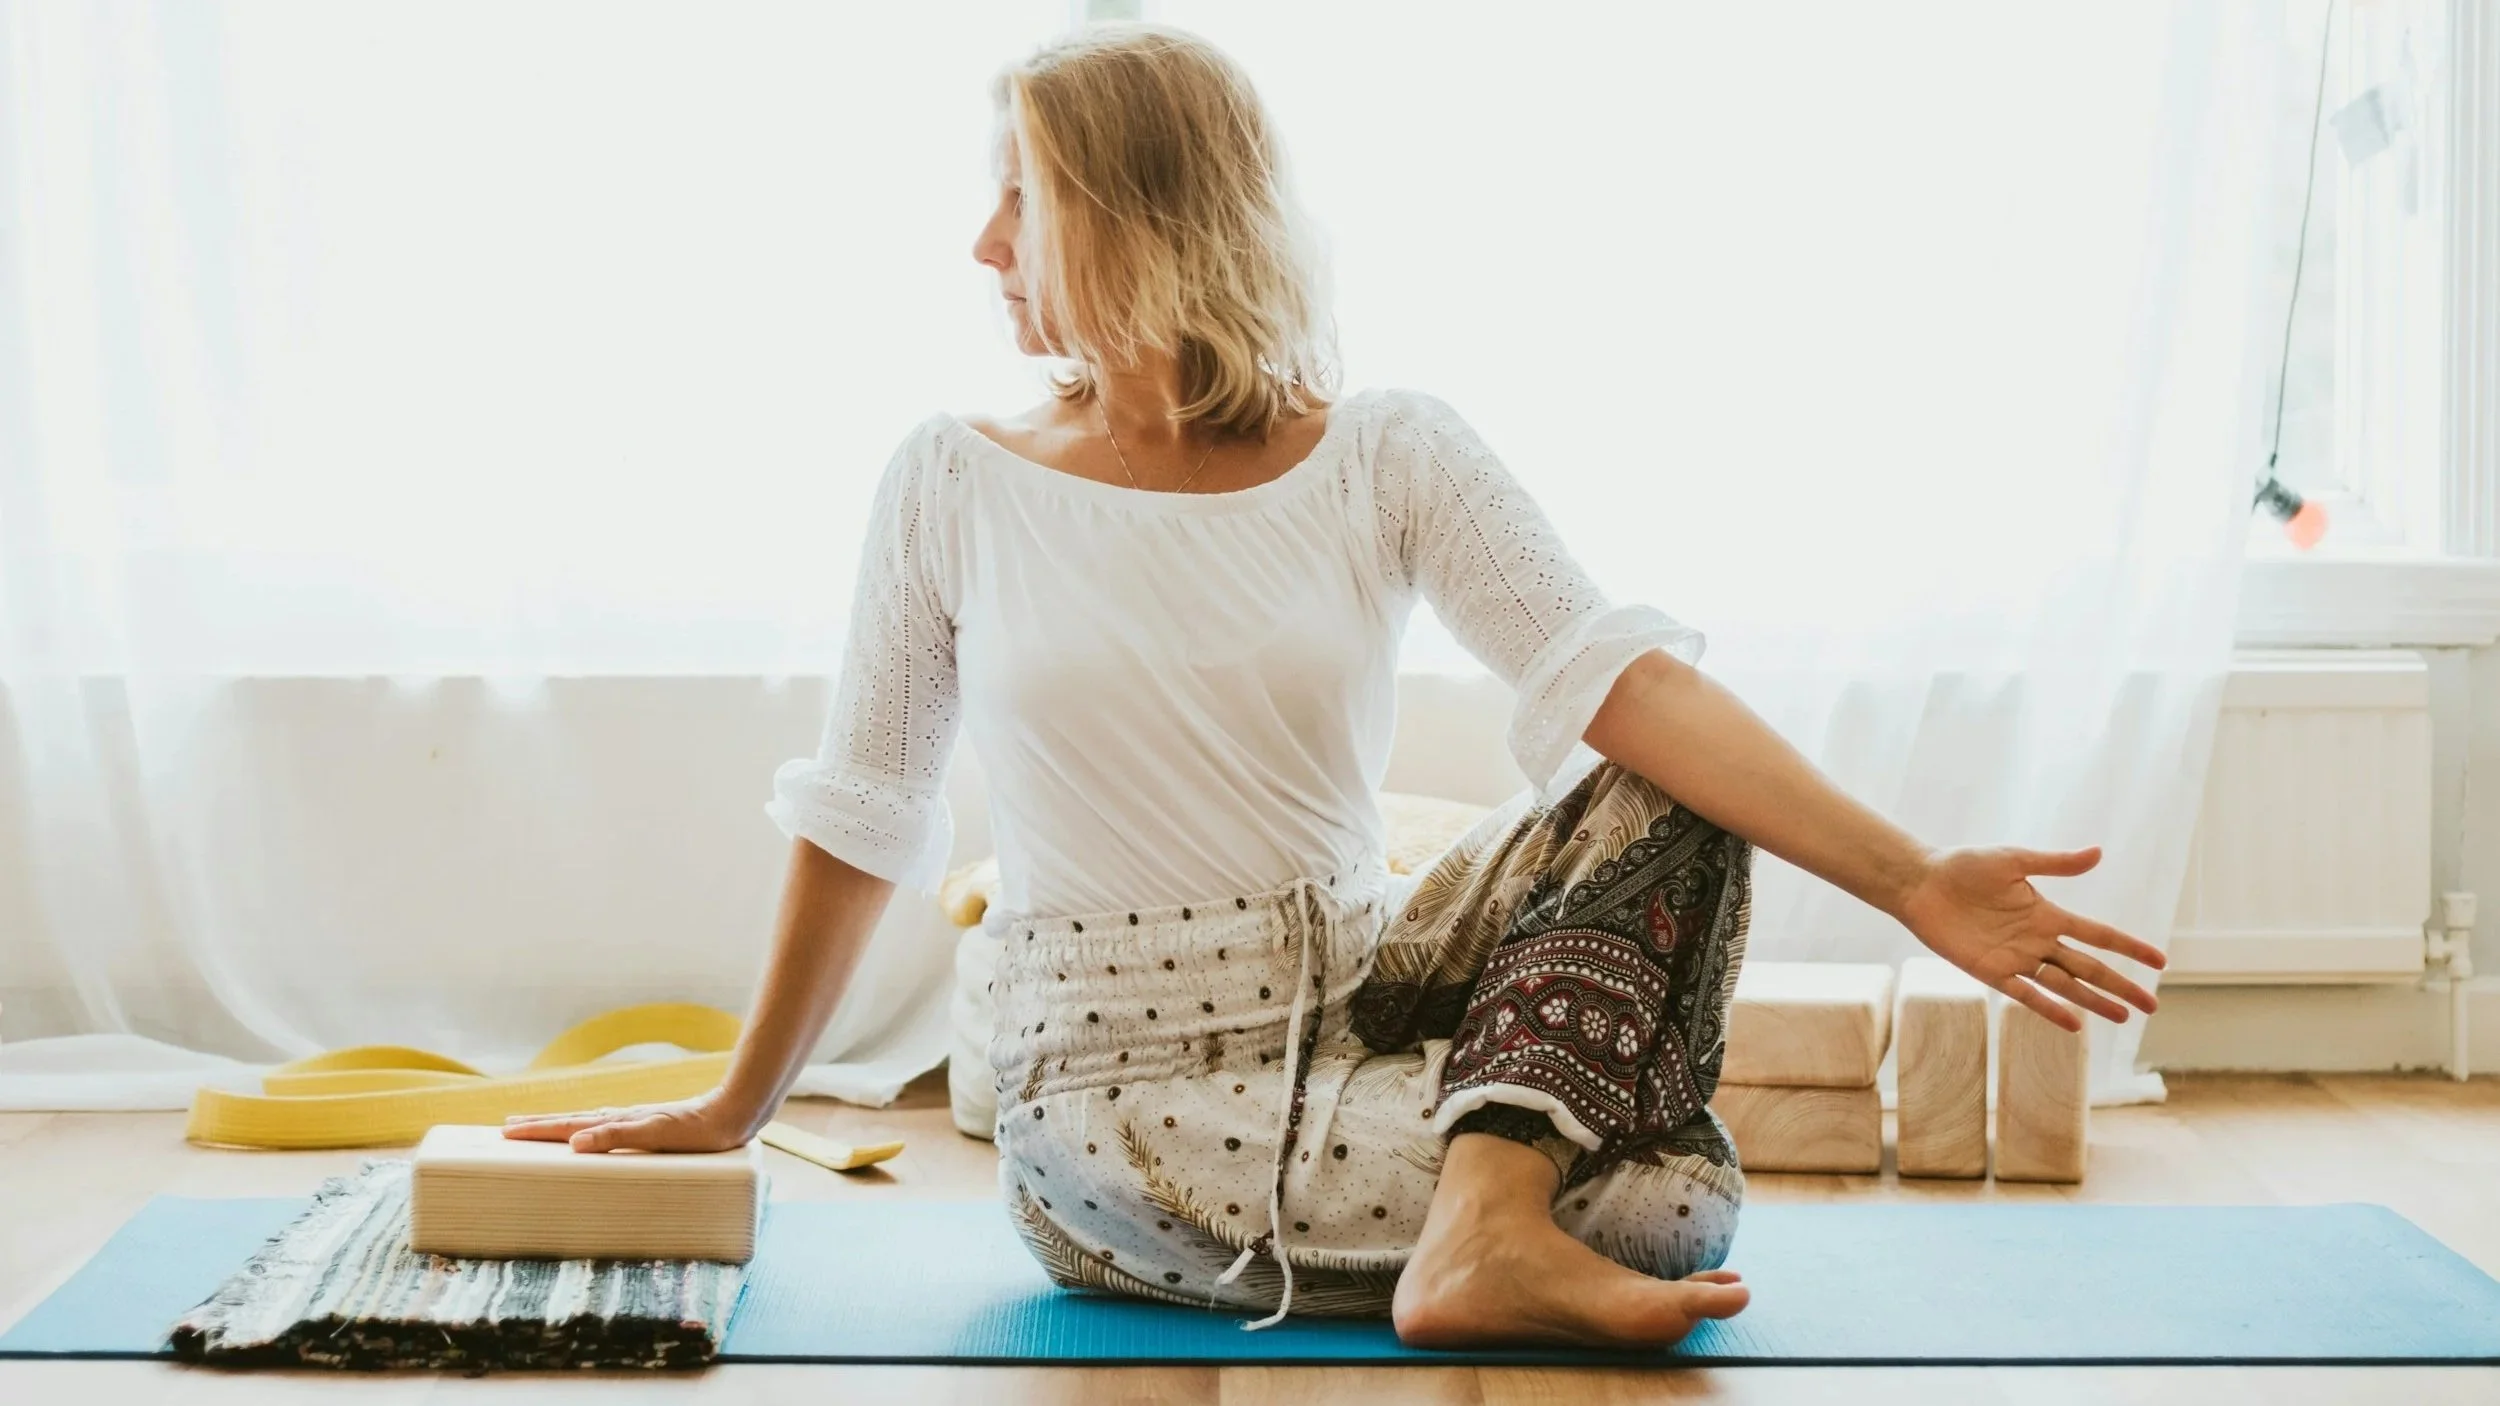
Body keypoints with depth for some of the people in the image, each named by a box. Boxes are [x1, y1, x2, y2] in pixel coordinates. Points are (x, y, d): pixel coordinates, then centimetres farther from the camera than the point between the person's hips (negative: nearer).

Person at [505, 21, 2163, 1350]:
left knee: (1663, 806, -19)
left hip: (1355, 1008, 4)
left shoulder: (1387, 455, -3)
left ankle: (1486, 1215, -25)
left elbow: (1621, 680, -15)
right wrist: (737, 1110, 11)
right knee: (1664, 1206, -25)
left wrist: (1908, 877, -28)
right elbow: (860, 820, 5)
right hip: (1122, 1090, -4)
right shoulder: (956, 484, -3)